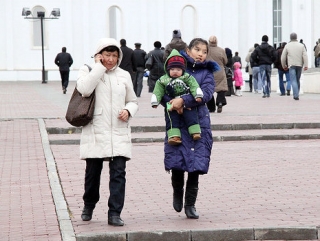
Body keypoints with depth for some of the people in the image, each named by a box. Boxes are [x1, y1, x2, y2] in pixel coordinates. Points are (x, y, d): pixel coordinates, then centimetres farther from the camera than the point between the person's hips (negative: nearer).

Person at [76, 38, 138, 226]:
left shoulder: (124, 75, 11)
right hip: (95, 132, -2)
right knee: (92, 172, 9)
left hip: (119, 132, 2)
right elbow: (84, 89, -19)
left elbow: (133, 101, 19)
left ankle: (115, 213, -4)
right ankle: (89, 205, 32)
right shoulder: (88, 71, 3)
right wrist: (98, 67, -12)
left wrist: (128, 110, -4)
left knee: (118, 172, -7)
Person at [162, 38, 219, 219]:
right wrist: (172, 102, -18)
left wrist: (183, 100, -21)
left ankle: (190, 204, 11)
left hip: (199, 123, 1)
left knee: (196, 164, -2)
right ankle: (178, 192, 25)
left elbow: (206, 93, -9)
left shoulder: (206, 73, 9)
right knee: (176, 162, -6)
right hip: (177, 123, -1)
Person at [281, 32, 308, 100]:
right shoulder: (301, 46, 4)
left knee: (293, 81, -7)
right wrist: (306, 65, -7)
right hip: (299, 65, 3)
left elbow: (283, 57, 2)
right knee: (297, 80, 16)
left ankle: (296, 95, -21)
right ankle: (296, 94, 21)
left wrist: (284, 65, 15)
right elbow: (305, 56, -5)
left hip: (291, 65, -2)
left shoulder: (287, 46, 0)